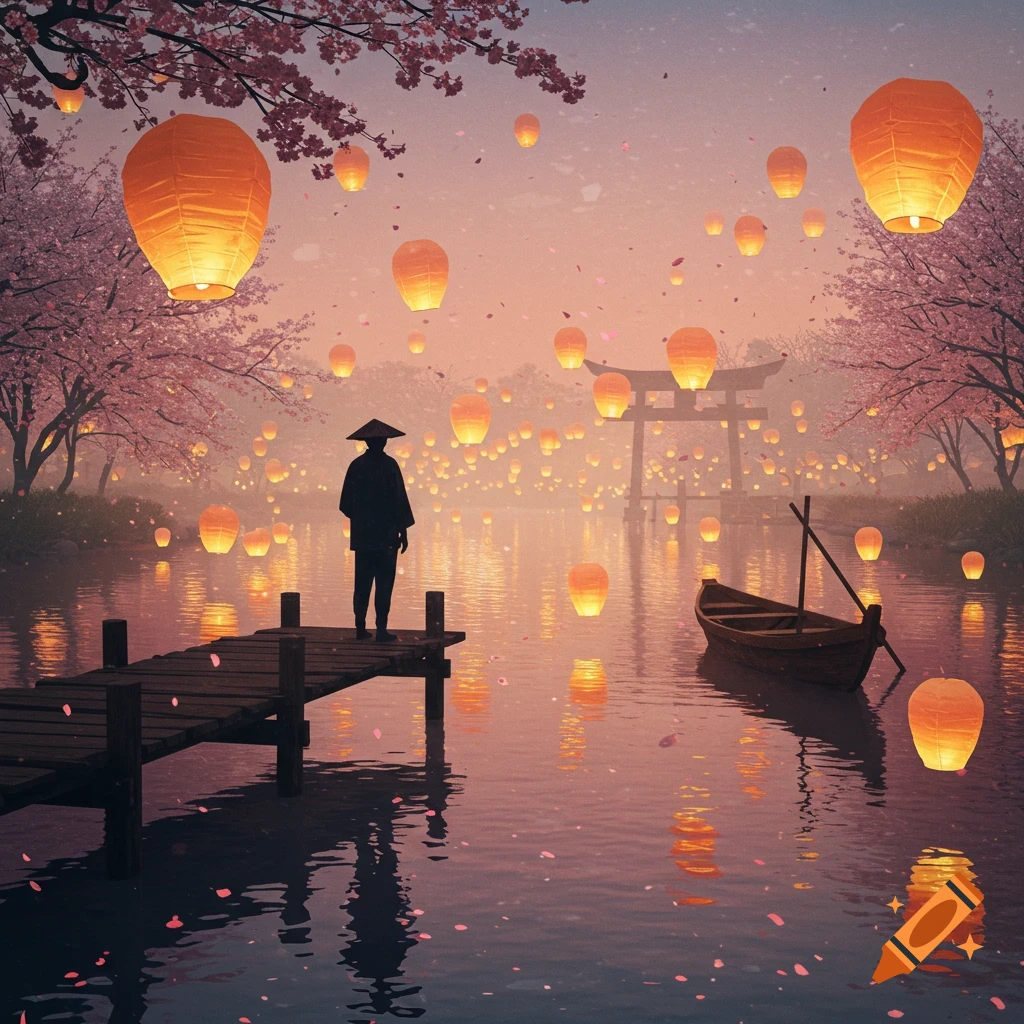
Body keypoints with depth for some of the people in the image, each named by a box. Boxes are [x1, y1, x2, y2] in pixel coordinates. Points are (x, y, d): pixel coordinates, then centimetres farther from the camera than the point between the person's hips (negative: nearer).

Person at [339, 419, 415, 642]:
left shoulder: (356, 465, 3)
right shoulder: (389, 465, -9)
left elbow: (346, 502, 9)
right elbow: (399, 500, -11)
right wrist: (403, 531, -4)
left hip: (362, 535, 4)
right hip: (386, 534, -4)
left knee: (363, 583, 10)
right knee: (384, 583, -1)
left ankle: (361, 628, 12)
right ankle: (381, 629, -3)